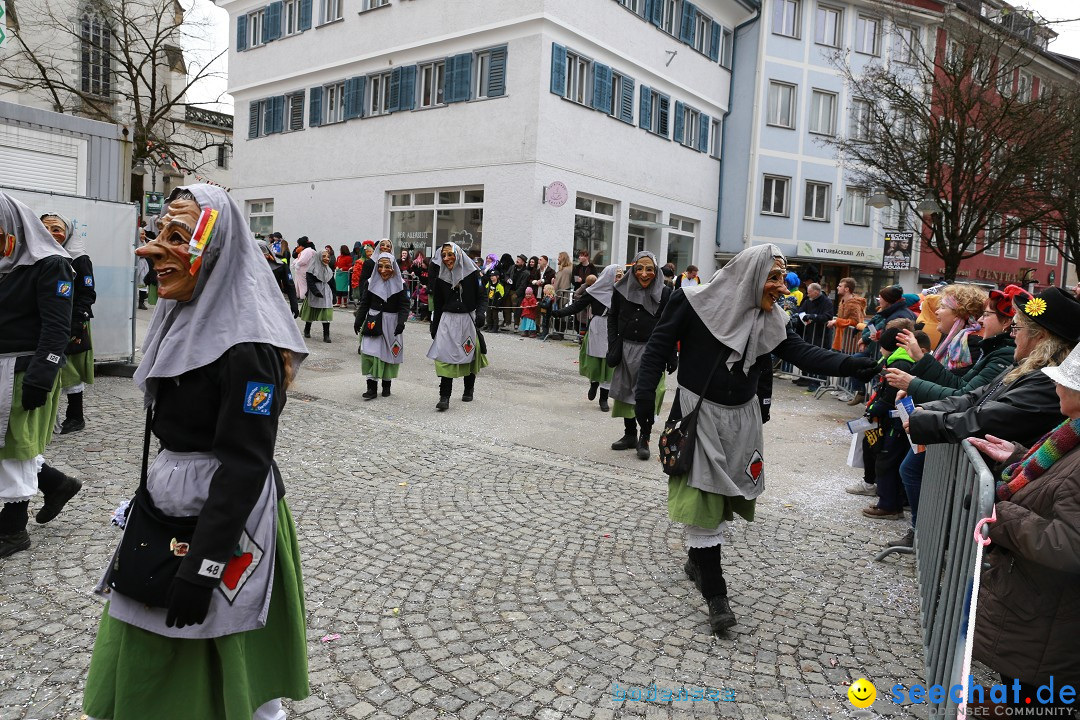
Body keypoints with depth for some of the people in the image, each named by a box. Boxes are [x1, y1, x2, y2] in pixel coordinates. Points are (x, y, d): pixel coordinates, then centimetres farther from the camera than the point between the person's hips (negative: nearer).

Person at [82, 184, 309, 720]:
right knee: (146, 668, 23)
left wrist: (200, 568, -23)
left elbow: (245, 463, -24)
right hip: (166, 505, 9)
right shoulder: (183, 317, 6)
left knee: (228, 673, 10)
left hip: (226, 516, -9)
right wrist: (156, 487, 22)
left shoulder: (246, 343, -23)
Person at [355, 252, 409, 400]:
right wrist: (358, 320, 6)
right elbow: (364, 303, 9)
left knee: (389, 353, 8)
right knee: (371, 352, -8)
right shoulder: (372, 282, 3)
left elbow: (404, 305, -6)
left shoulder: (400, 284, -3)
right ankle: (372, 387, -6)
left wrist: (401, 322, -19)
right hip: (373, 322, 1)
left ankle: (386, 385, 24)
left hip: (391, 324, -1)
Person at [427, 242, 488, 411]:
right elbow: (438, 305, 9)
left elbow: (480, 297, 1)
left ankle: (469, 390, 31)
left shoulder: (472, 273, -3)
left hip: (468, 319, 0)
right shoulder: (440, 277, 3)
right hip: (448, 321, 1)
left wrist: (480, 313, -16)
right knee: (446, 358, -9)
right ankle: (444, 397, -9)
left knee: (470, 356, 10)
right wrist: (434, 326, 9)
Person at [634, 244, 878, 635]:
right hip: (698, 414, -5)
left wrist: (858, 365, -15)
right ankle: (715, 592, 2)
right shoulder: (695, 302, -12)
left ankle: (697, 558, 34)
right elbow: (659, 346, -8)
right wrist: (644, 396, -13)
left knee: (721, 497, 11)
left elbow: (805, 353, -4)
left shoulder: (770, 319, 3)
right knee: (702, 499, -6)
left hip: (742, 419, 5)